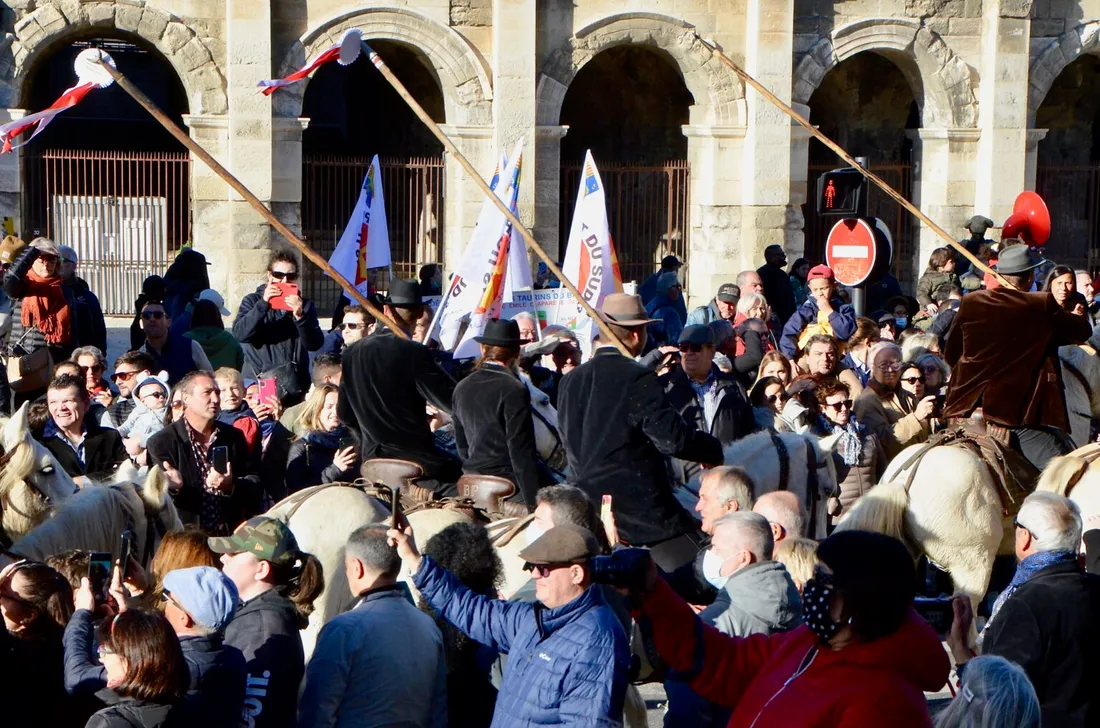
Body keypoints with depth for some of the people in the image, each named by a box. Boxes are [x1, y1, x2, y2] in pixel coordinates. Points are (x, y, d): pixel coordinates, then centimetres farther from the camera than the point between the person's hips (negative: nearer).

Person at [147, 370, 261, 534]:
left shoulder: (234, 436, 13)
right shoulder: (161, 443, 0)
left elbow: (254, 485, 9)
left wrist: (230, 486, -13)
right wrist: (173, 488, -26)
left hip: (232, 534, 3)